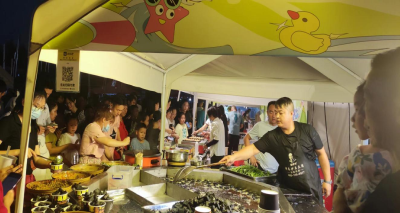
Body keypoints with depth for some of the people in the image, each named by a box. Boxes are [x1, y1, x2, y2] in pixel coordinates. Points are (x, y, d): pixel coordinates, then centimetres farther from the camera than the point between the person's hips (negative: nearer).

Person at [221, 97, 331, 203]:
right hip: (287, 188, 1)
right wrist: (234, 157, -30)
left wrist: (327, 181, -2)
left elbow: (321, 153, -3)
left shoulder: (307, 130, -11)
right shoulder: (272, 136, -9)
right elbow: (254, 148, -14)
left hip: (311, 187, -1)